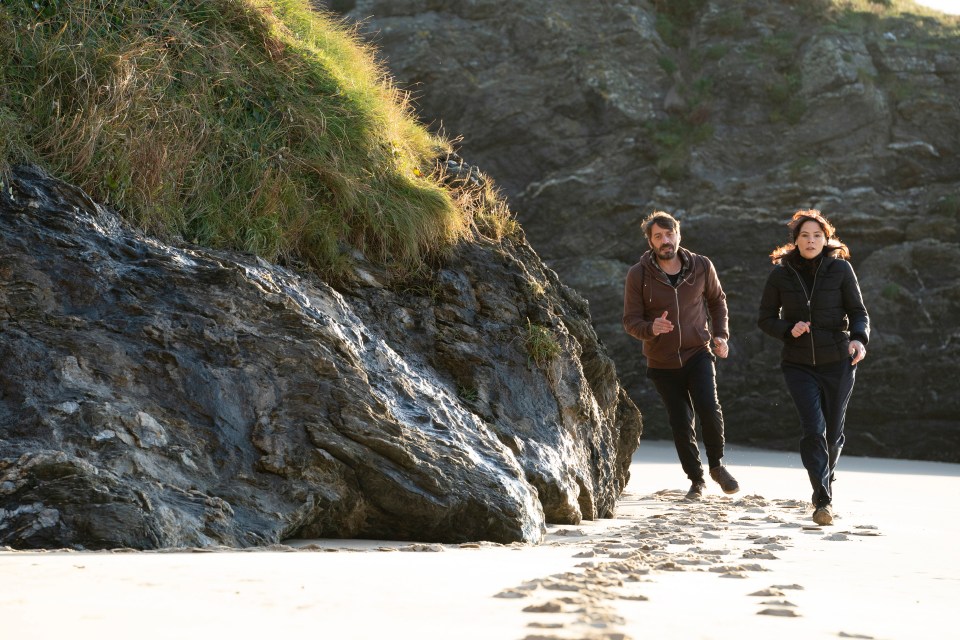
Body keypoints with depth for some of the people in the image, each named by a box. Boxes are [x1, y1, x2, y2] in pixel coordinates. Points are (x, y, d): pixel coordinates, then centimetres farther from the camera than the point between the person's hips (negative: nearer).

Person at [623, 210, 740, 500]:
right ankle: (696, 479, 23)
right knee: (681, 423, 4)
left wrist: (720, 334, 4)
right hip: (663, 362, 0)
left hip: (698, 353, 0)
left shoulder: (701, 266, -3)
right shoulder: (638, 275, -9)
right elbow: (631, 321, -7)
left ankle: (717, 465, 5)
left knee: (709, 409, -19)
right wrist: (651, 328, -28)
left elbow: (717, 300, 16)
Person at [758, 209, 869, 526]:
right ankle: (823, 500, -16)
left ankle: (823, 486, 36)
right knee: (813, 427, -17)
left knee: (833, 432, 9)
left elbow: (858, 311, -3)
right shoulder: (780, 274, -2)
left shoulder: (840, 268, -4)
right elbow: (765, 318, 5)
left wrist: (859, 338, -23)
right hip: (799, 364, 0)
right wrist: (788, 329, -16)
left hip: (837, 363, 1)